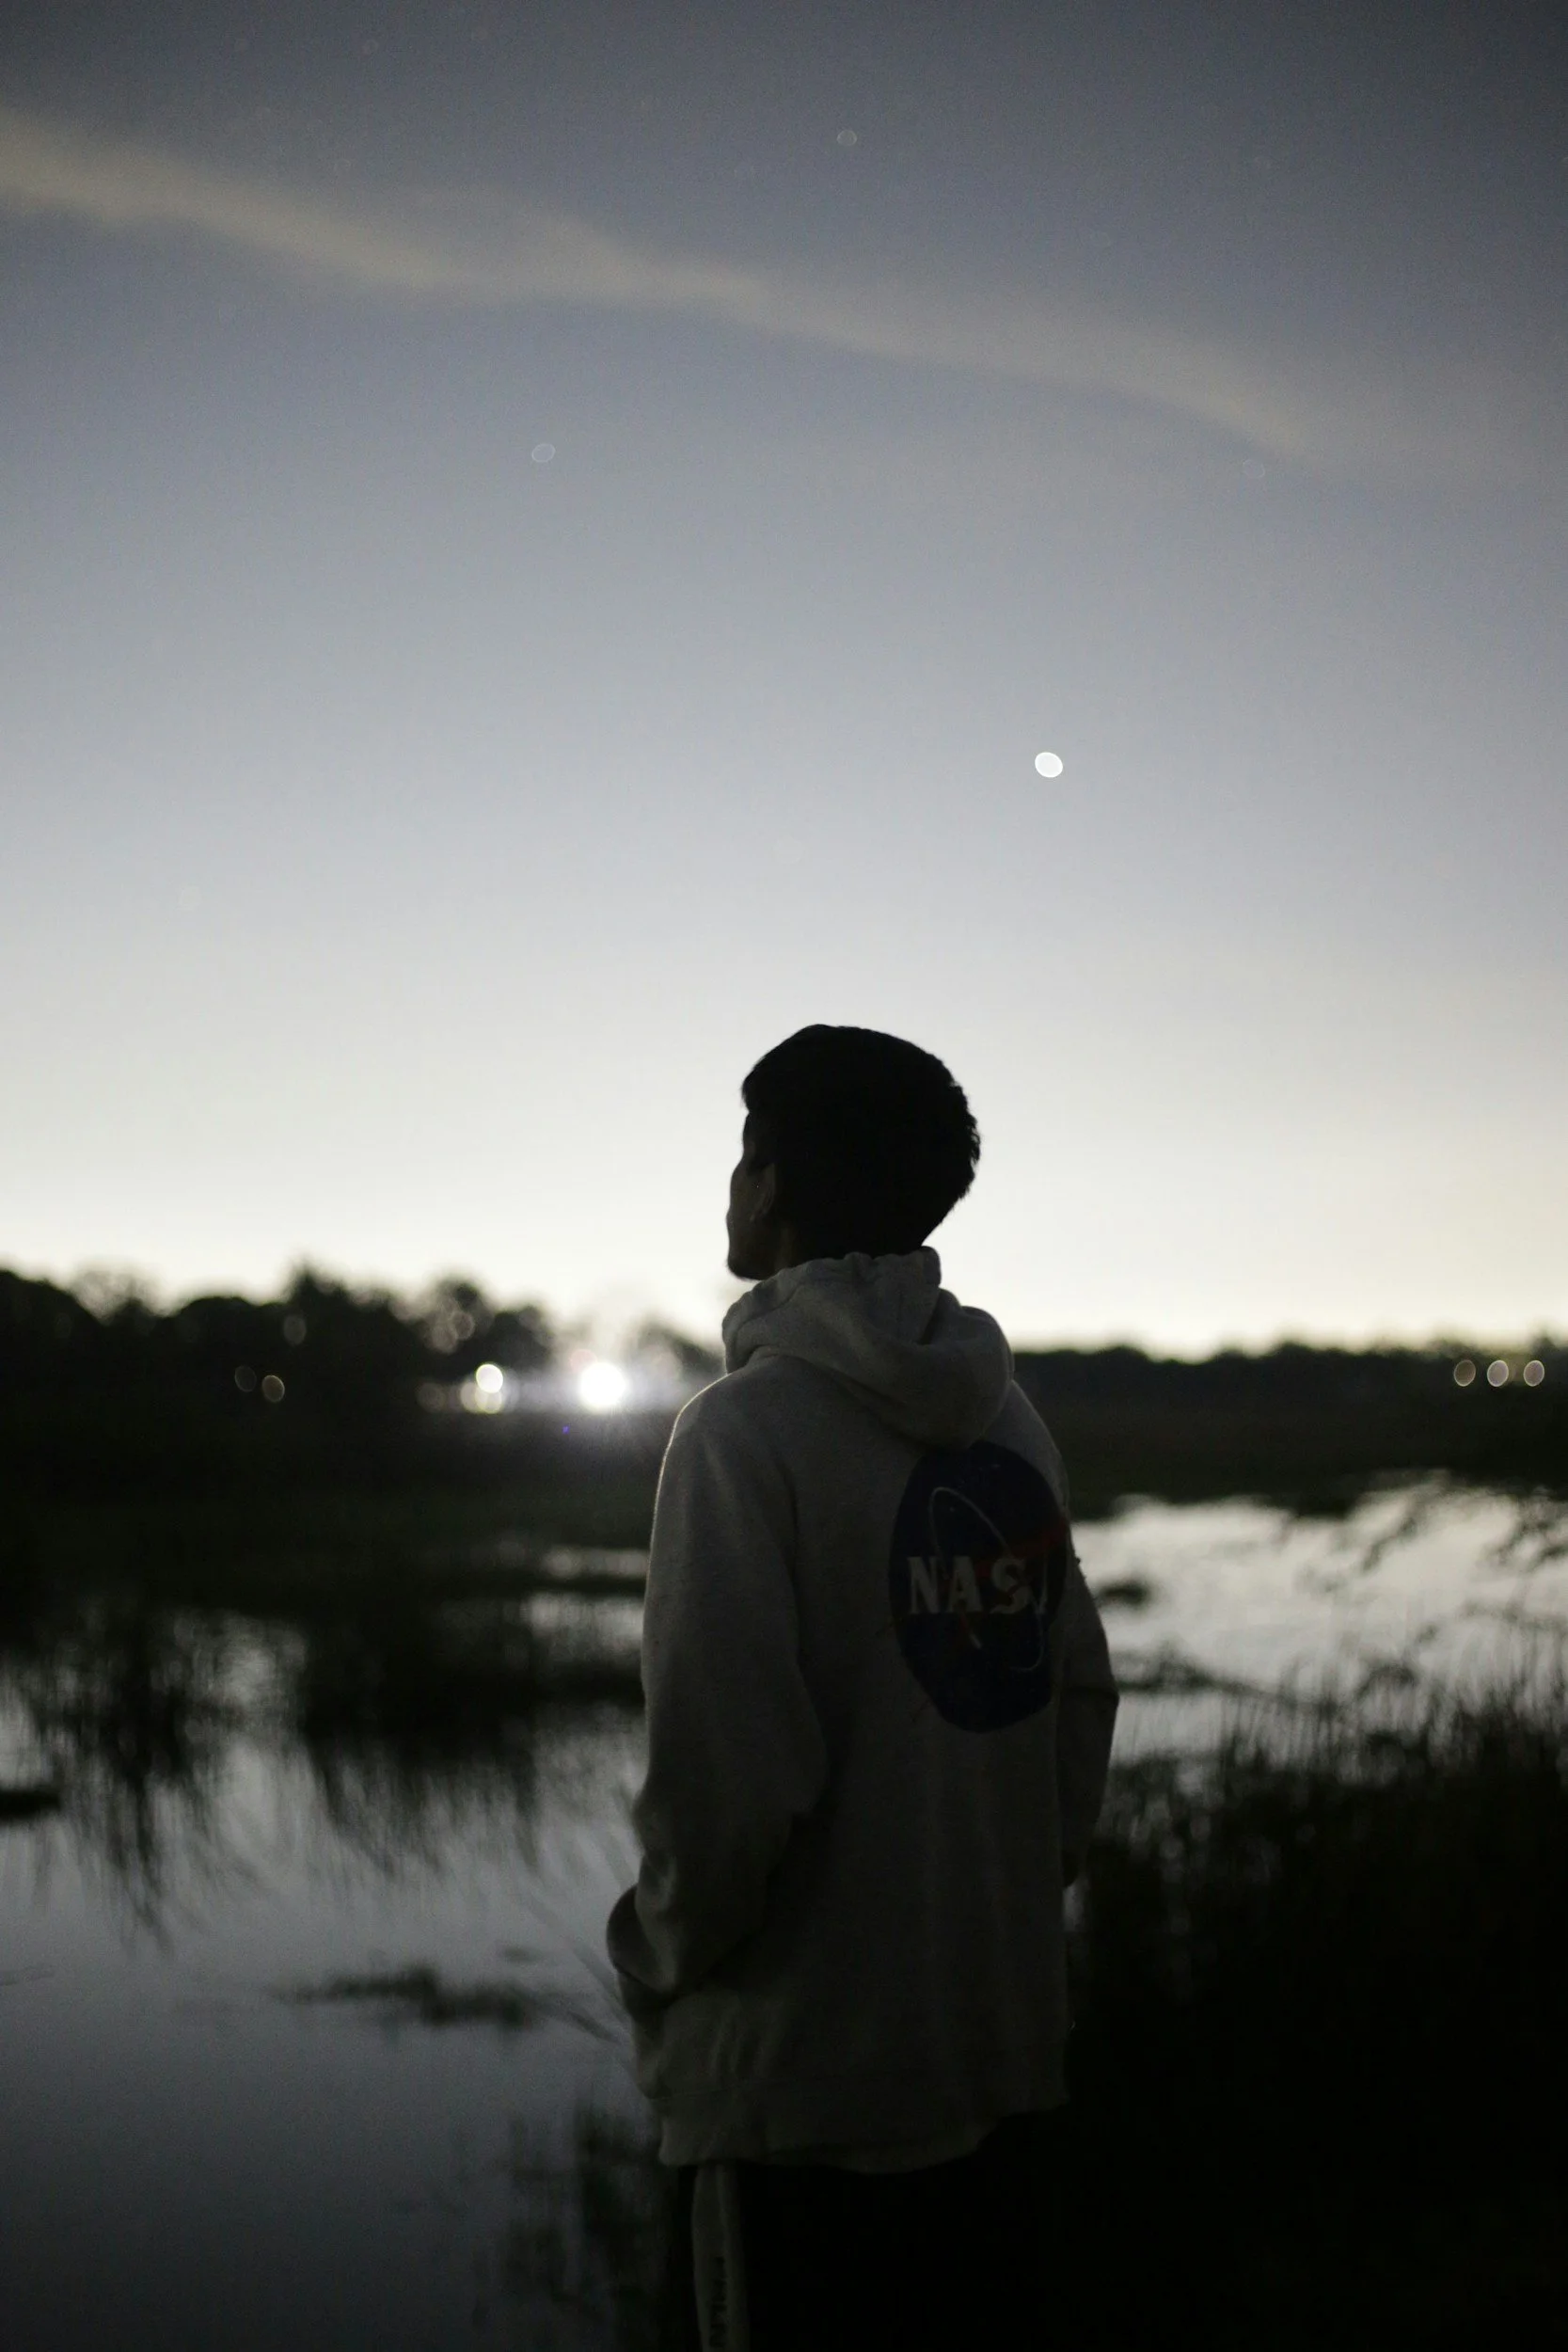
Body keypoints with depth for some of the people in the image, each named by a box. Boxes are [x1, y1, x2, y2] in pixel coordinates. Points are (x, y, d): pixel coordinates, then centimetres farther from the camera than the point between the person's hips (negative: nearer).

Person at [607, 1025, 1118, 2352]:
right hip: (1010, 2057, 7)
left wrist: (657, 1959, -3)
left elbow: (723, 1777, -19)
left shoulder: (749, 1428, -15)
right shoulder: (1008, 1416, 5)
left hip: (808, 2091, -6)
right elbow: (1081, 1693, 7)